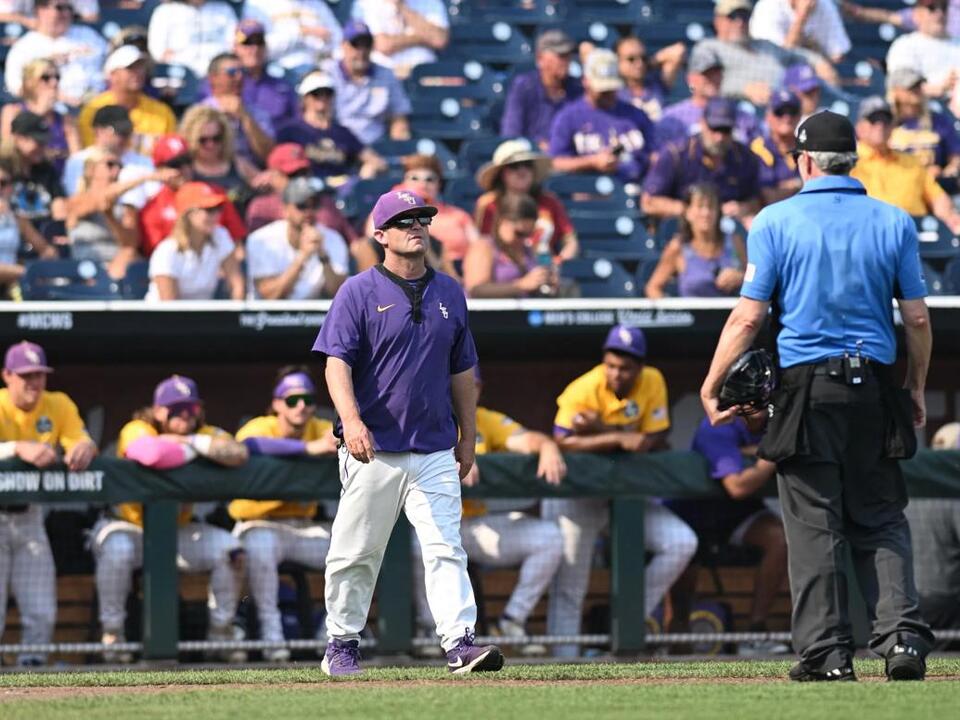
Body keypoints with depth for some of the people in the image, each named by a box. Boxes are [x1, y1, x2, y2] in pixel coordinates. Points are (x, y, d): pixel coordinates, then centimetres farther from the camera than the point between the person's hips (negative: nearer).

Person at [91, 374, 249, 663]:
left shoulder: (206, 434, -5)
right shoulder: (137, 431, -17)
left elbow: (238, 453, -27)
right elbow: (151, 454, -43)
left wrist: (194, 441, -28)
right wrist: (191, 449, -25)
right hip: (129, 526, -4)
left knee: (228, 548, -14)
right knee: (117, 551, -36)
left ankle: (222, 629, 4)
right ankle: (112, 633, -18)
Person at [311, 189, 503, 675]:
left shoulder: (449, 293, 12)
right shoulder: (359, 292, -3)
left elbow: (461, 371, 19)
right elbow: (337, 362, -11)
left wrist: (467, 436, 17)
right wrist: (351, 420, -26)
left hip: (435, 452, 3)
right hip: (373, 451, -3)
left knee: (446, 550, -7)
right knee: (356, 553, 4)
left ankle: (459, 643, -14)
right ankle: (342, 646, 17)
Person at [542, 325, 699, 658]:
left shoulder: (652, 383, -9)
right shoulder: (582, 390, -20)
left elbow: (655, 443, -13)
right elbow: (562, 443, -30)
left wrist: (601, 430, -25)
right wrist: (618, 439, -36)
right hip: (576, 493, -4)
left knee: (682, 543, -12)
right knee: (568, 586, -6)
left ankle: (632, 618, -1)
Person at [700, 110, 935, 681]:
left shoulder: (776, 222, -3)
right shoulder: (894, 222, 4)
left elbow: (749, 316, -5)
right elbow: (918, 318, 4)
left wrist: (711, 387, 3)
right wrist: (917, 389, 17)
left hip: (806, 388, -2)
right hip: (875, 389, 2)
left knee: (815, 526, 2)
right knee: (882, 522, 9)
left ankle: (827, 652, 0)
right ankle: (902, 636, -5)